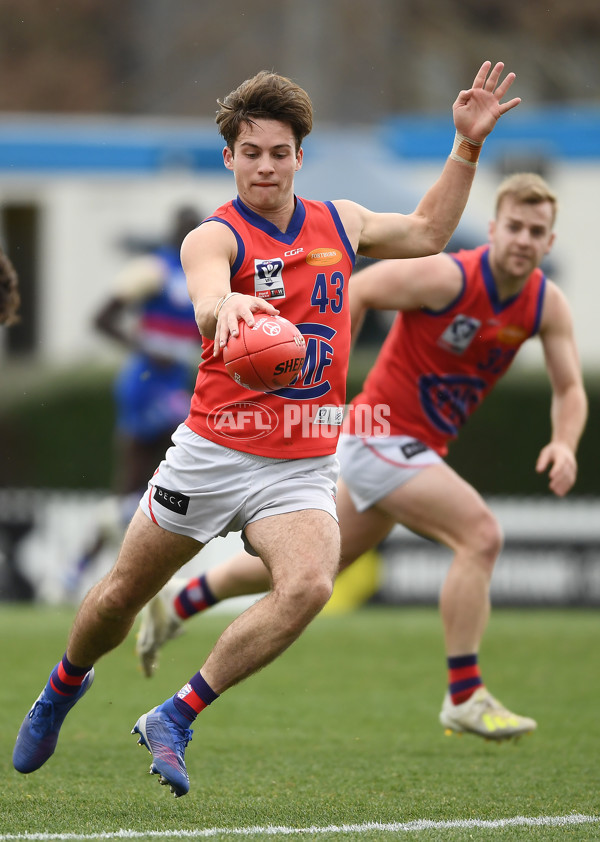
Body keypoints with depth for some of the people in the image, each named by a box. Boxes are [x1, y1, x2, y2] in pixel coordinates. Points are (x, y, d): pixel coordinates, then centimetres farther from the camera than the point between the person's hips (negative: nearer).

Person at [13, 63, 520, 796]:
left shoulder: (339, 223, 8)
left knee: (309, 585, -25)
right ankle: (65, 684, 43)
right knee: (120, 596, 8)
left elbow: (426, 232, 28)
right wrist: (227, 305, -58)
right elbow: (206, 304, -34)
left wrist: (467, 146, 19)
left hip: (303, 467, 3)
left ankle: (175, 719, -14)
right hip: (213, 453, -3)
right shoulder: (215, 237, -10)